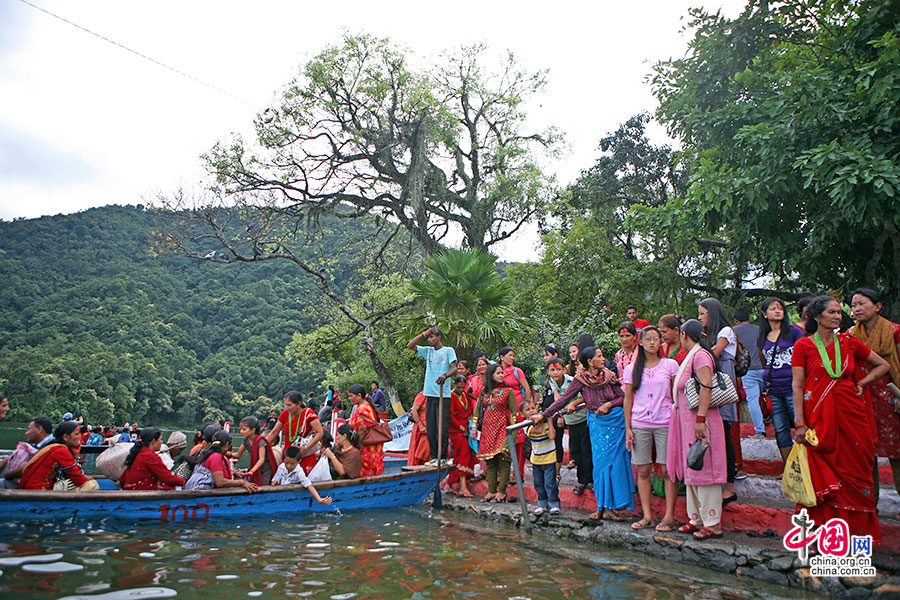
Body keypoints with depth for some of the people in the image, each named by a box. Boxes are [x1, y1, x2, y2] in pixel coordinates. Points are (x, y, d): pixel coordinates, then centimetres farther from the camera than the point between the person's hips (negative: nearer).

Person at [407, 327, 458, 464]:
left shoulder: (448, 350, 3)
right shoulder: (428, 350, 17)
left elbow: (454, 369, -8)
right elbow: (410, 346, 14)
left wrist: (445, 375, -29)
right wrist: (423, 334, 7)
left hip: (443, 395, -5)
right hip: (430, 394, 5)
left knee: (442, 428, -5)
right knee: (431, 428, 5)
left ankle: (442, 457, 1)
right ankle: (434, 457, 12)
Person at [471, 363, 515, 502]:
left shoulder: (508, 391, 1)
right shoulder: (484, 392, 11)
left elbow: (513, 411, 0)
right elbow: (477, 409, 14)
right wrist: (474, 427, 8)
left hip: (502, 428, -4)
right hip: (487, 429, 4)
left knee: (503, 459, -7)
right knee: (490, 461, 5)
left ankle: (501, 492, -2)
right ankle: (491, 491, 10)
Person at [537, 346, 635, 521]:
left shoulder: (609, 376, 1)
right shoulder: (581, 380, -4)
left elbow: (624, 397, 4)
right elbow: (563, 399, -4)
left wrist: (609, 404, -14)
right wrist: (543, 415, -6)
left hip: (616, 421, 1)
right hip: (597, 423, -1)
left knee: (615, 462, -2)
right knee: (601, 462, -4)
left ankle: (609, 506, 5)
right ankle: (603, 506, 5)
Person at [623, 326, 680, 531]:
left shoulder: (670, 365, 3)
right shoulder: (631, 369, 7)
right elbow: (628, 399, 9)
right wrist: (627, 428, 5)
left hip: (665, 423, -2)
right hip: (639, 424, 2)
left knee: (667, 470, -2)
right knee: (643, 470, 4)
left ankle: (669, 516, 8)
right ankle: (647, 515, 13)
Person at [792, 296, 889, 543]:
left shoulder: (849, 343, 7)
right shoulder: (803, 345, -1)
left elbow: (883, 365, 21)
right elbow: (797, 386, -4)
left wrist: (861, 383, 7)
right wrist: (800, 422, -10)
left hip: (851, 412, 3)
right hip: (819, 417, -3)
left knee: (854, 470, 4)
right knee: (823, 473, -1)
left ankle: (857, 528, 17)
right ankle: (826, 527, 11)